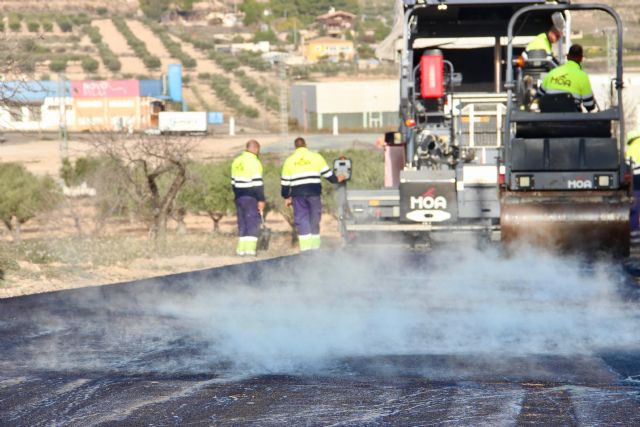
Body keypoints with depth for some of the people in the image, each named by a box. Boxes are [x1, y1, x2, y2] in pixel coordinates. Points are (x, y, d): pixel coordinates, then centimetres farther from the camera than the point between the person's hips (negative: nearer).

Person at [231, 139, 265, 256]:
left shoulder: (236, 161, 13)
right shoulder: (254, 162, -12)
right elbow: (257, 183, -16)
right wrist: (261, 200, -14)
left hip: (239, 197, 8)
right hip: (251, 198, -8)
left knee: (242, 223, 13)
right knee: (253, 222, -5)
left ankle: (241, 248, 12)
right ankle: (250, 248, -13)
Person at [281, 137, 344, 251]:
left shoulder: (289, 160, 9)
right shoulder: (316, 157, 4)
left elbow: (285, 182, 11)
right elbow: (327, 173, 7)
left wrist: (286, 197, 19)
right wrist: (336, 180, 26)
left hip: (298, 194, 0)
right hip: (314, 192, 0)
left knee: (301, 220, 1)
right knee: (314, 219, 9)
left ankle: (305, 247, -9)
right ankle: (315, 246, 11)